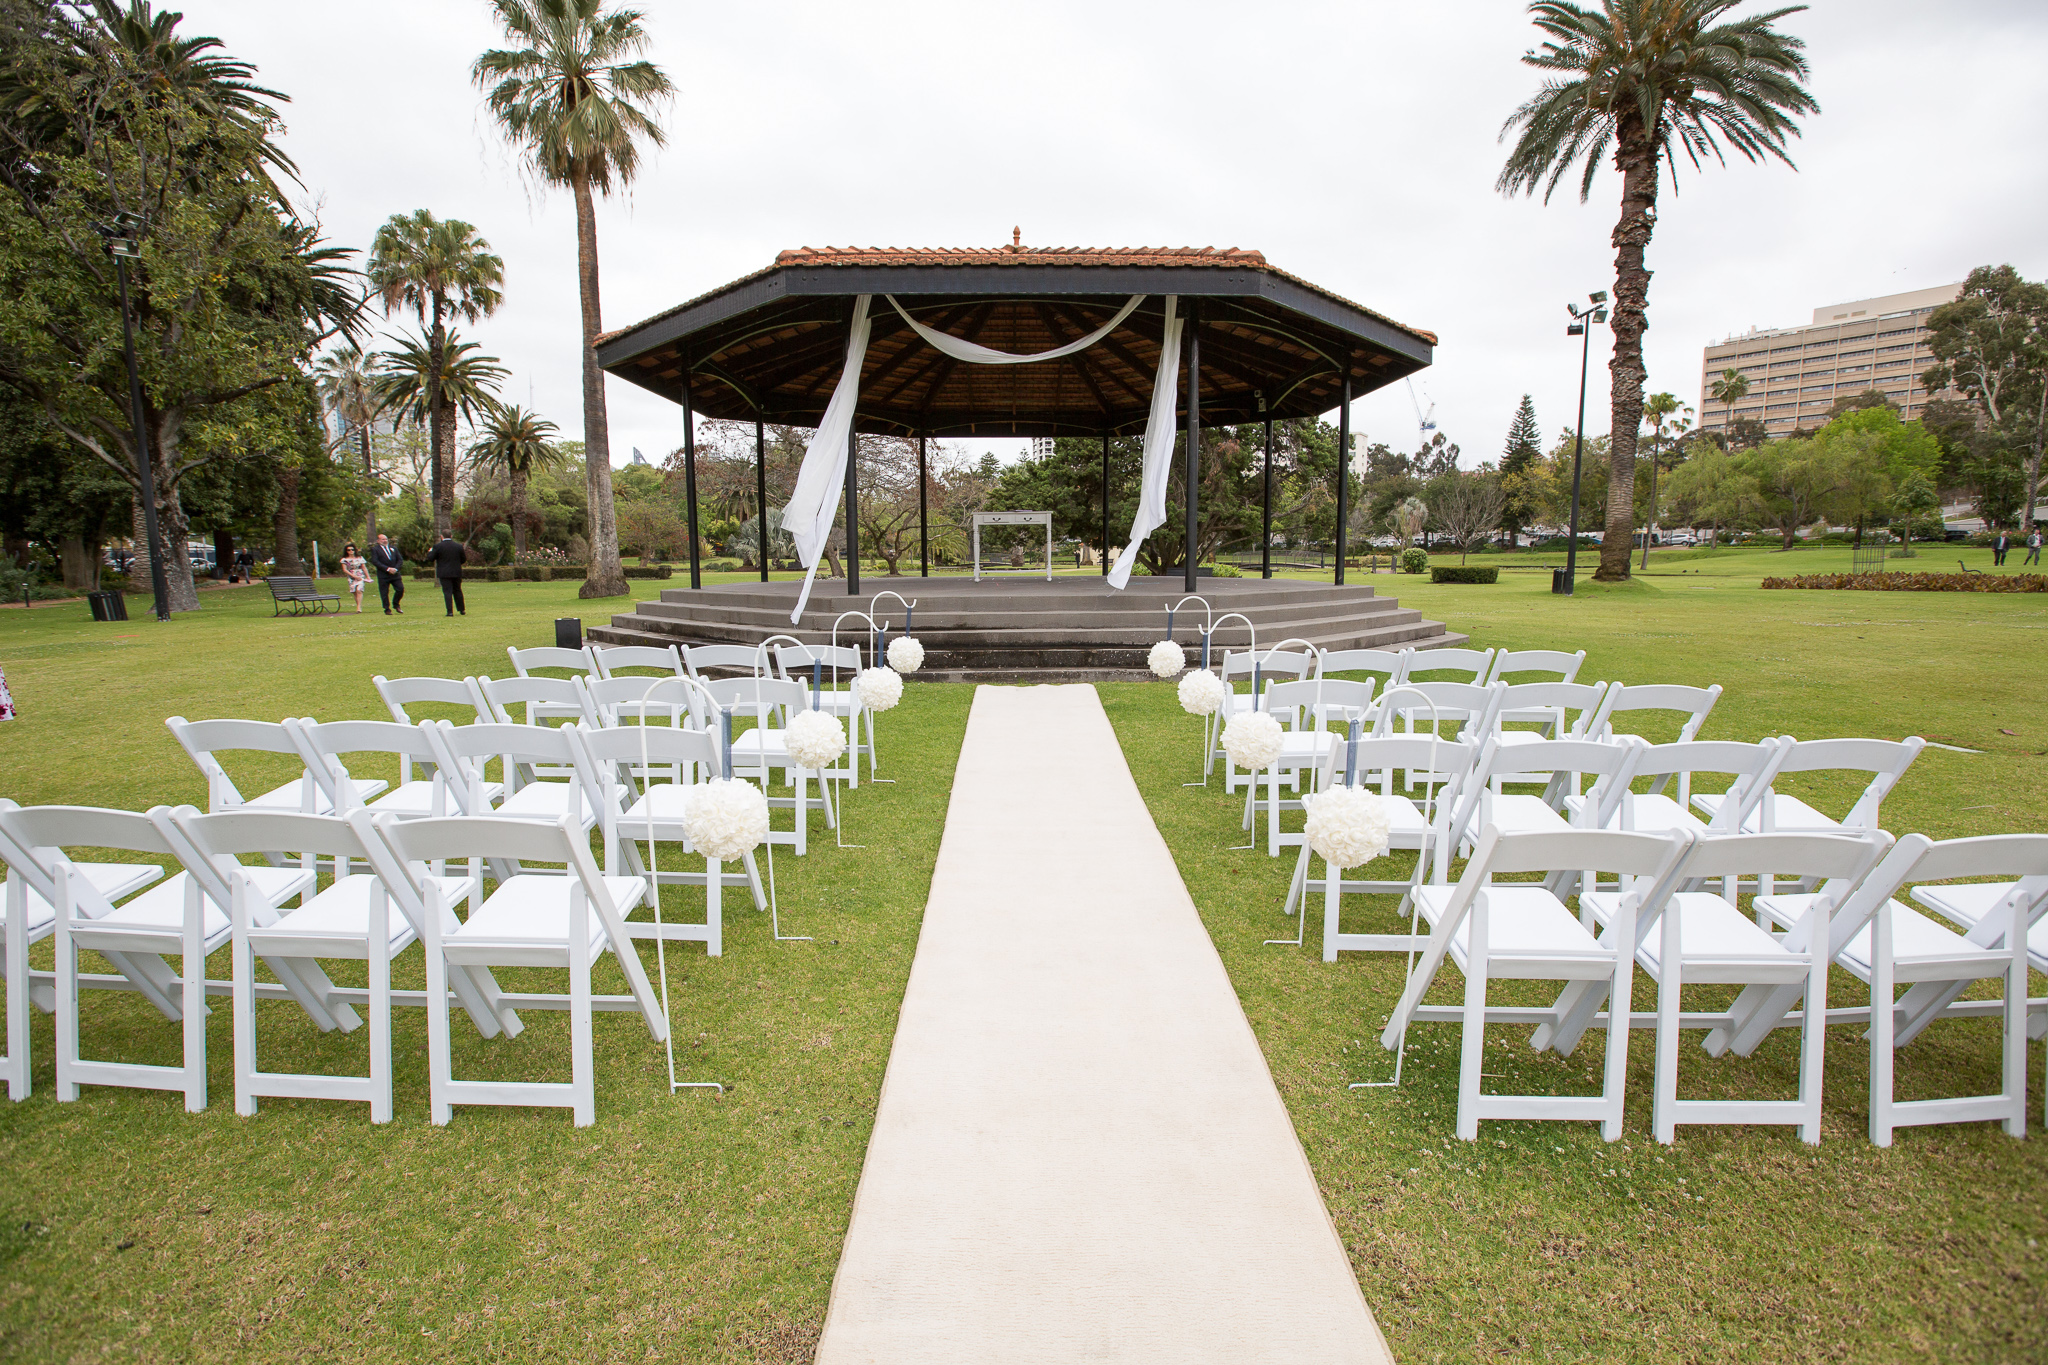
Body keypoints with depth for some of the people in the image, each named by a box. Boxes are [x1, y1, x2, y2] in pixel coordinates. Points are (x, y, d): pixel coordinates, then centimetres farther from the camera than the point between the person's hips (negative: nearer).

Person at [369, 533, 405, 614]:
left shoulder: (393, 548, 16)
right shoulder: (375, 549, 2)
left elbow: (400, 559, 12)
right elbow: (375, 562, -9)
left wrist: (396, 568, -7)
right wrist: (387, 569, -16)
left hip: (395, 574, 3)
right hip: (383, 575, -3)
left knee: (400, 589, -5)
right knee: (384, 593, -1)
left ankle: (396, 604, 18)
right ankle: (387, 609, 10)